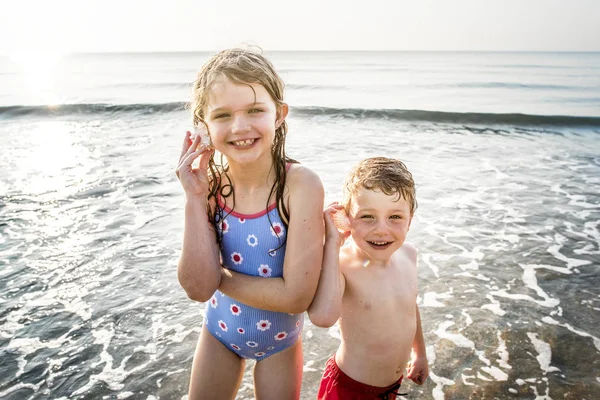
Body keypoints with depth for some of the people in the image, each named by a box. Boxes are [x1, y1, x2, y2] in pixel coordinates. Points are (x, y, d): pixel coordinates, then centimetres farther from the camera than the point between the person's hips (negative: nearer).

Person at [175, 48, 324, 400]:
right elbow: (199, 288, -23)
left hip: (279, 337, -2)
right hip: (220, 330, 3)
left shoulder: (301, 183, -28)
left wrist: (220, 276, -19)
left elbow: (296, 295, -29)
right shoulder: (209, 184, -18)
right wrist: (195, 198, -29)